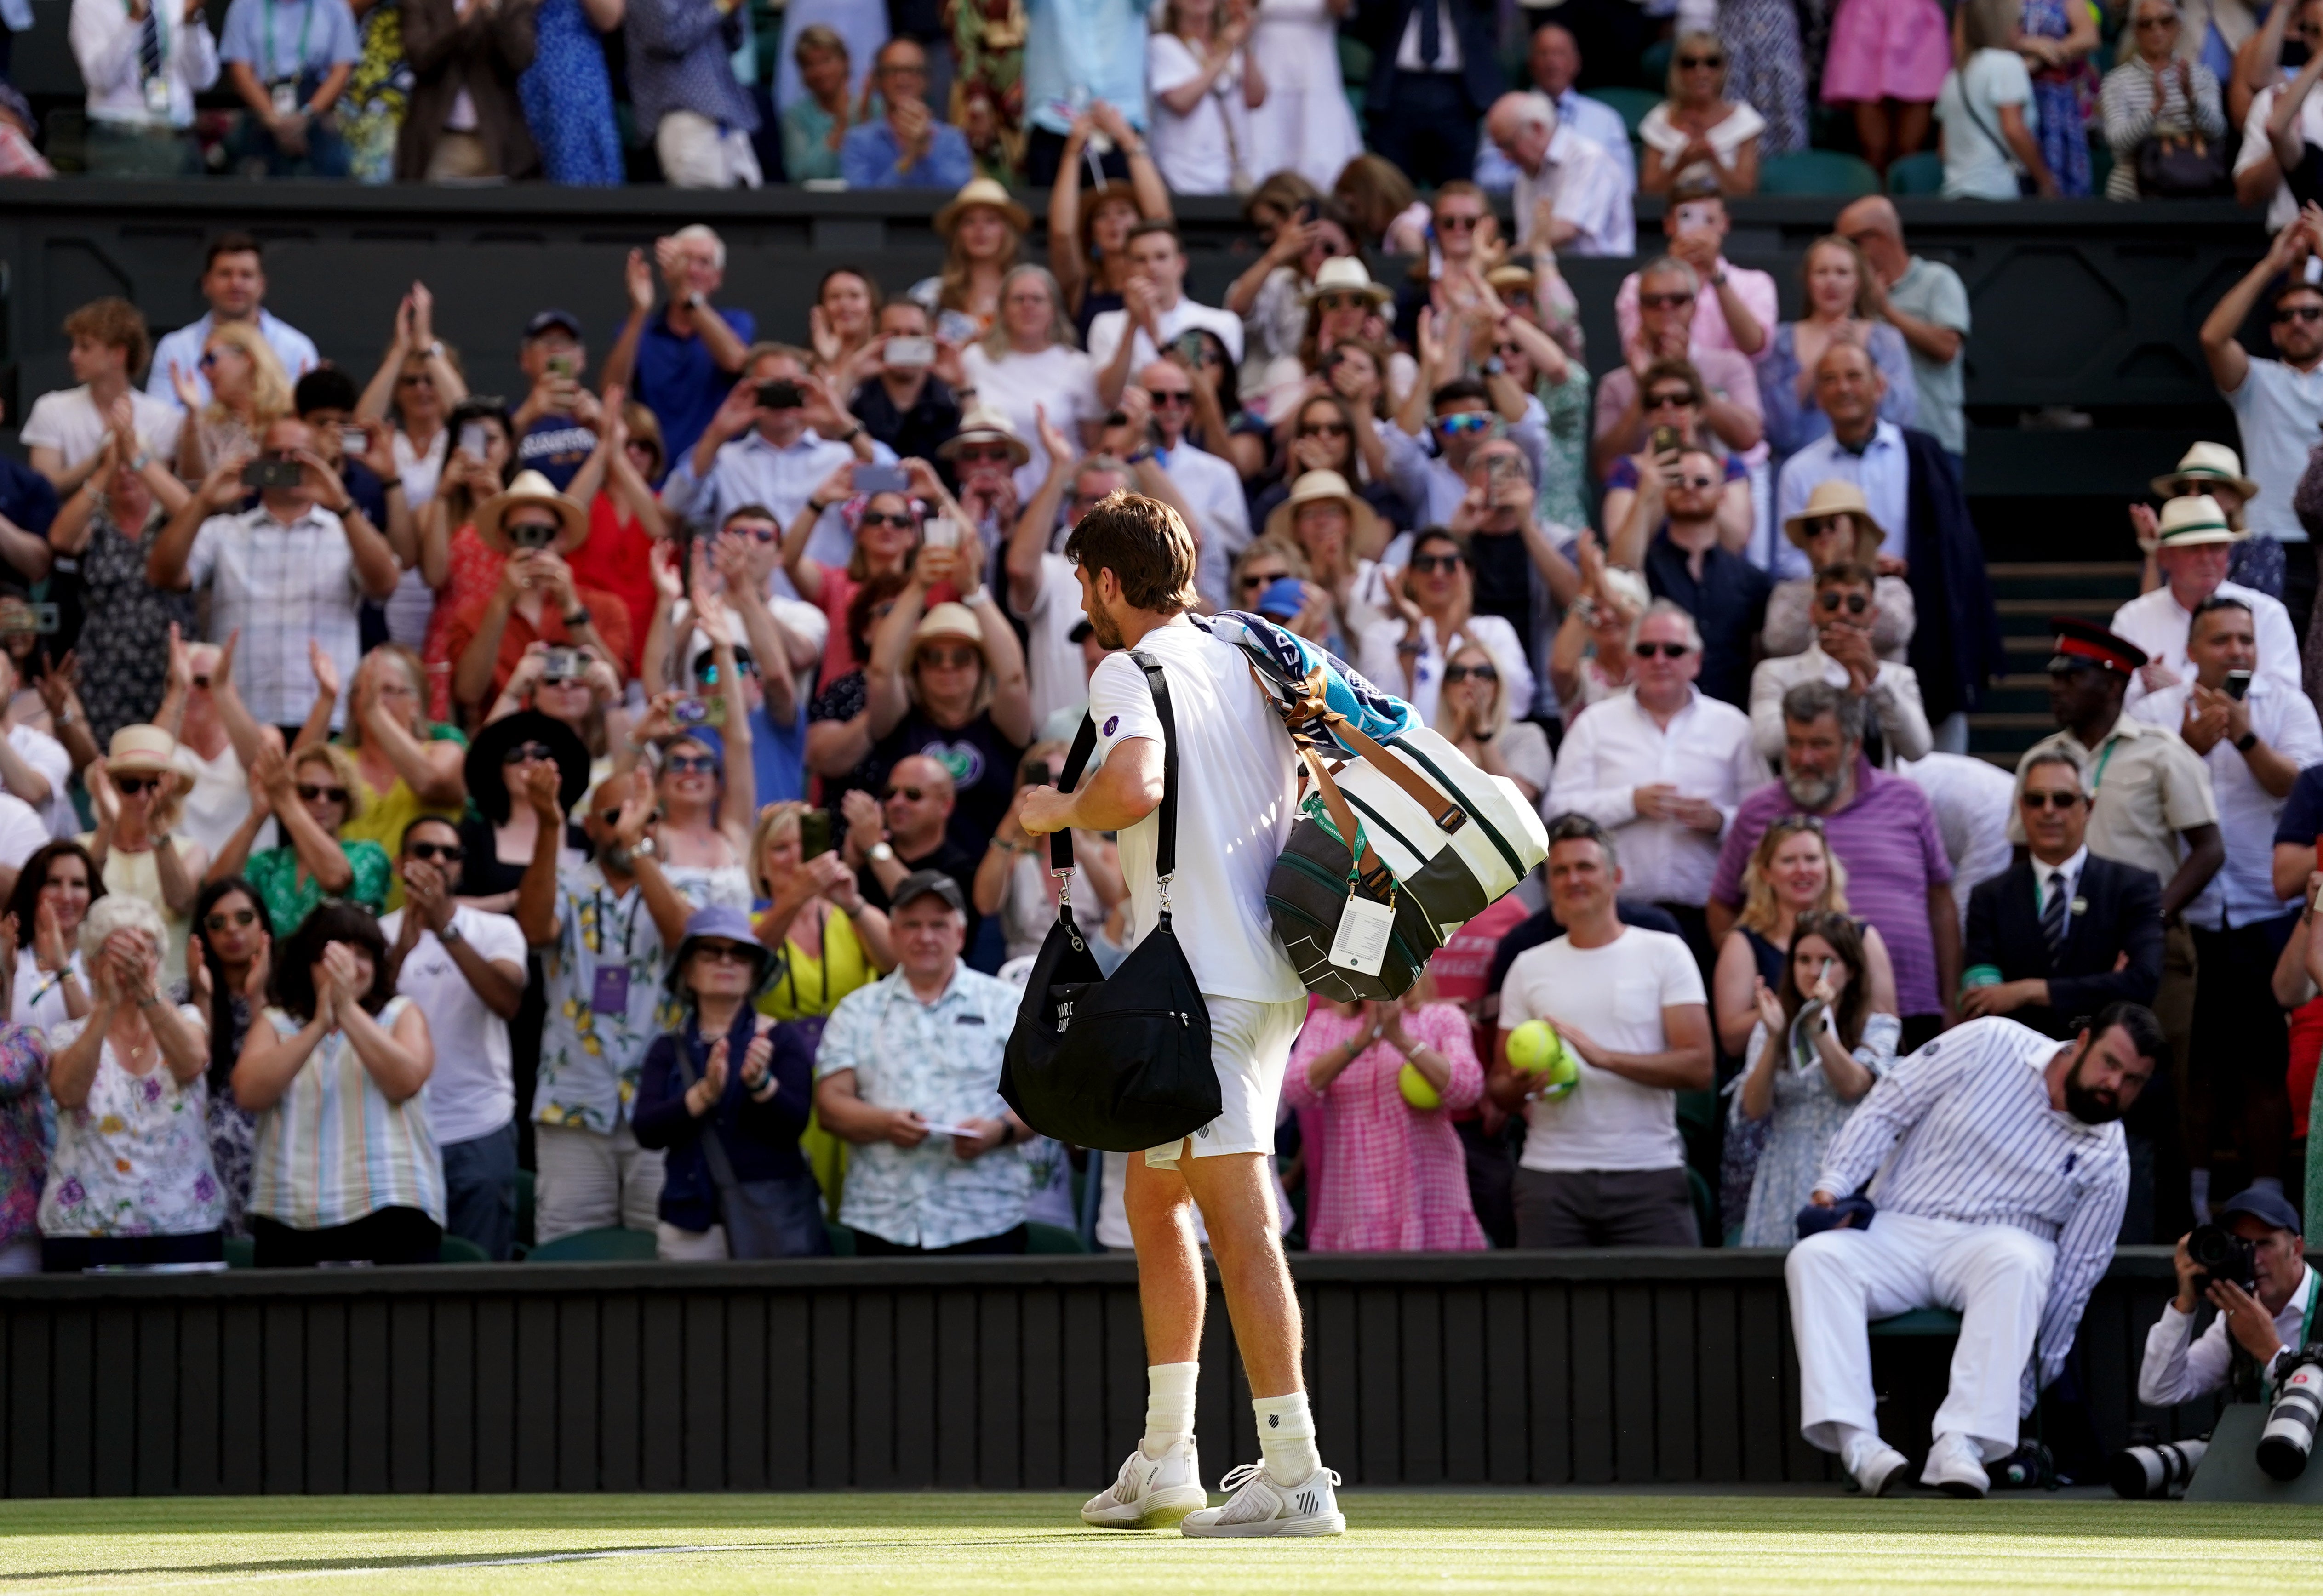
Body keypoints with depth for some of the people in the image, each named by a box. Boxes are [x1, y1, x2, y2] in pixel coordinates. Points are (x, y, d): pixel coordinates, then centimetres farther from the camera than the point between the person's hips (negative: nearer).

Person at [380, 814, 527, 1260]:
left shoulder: (497, 931, 4)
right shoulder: (380, 935, 5)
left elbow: (508, 1002, -15)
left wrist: (446, 928, -24)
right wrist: (400, 951, -25)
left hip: (482, 1131, 0)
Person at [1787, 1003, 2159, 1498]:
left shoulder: (2106, 1162, 2)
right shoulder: (1990, 1044, -1)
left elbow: (2075, 1274, 4)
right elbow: (1887, 1108, 3)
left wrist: (2038, 1378, 2)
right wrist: (1834, 1183, -8)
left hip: (1998, 1244, -1)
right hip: (1897, 1231, 1)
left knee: (2019, 1263, -37)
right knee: (1815, 1257, -30)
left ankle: (1961, 1444, -47)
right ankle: (1856, 1442, -43)